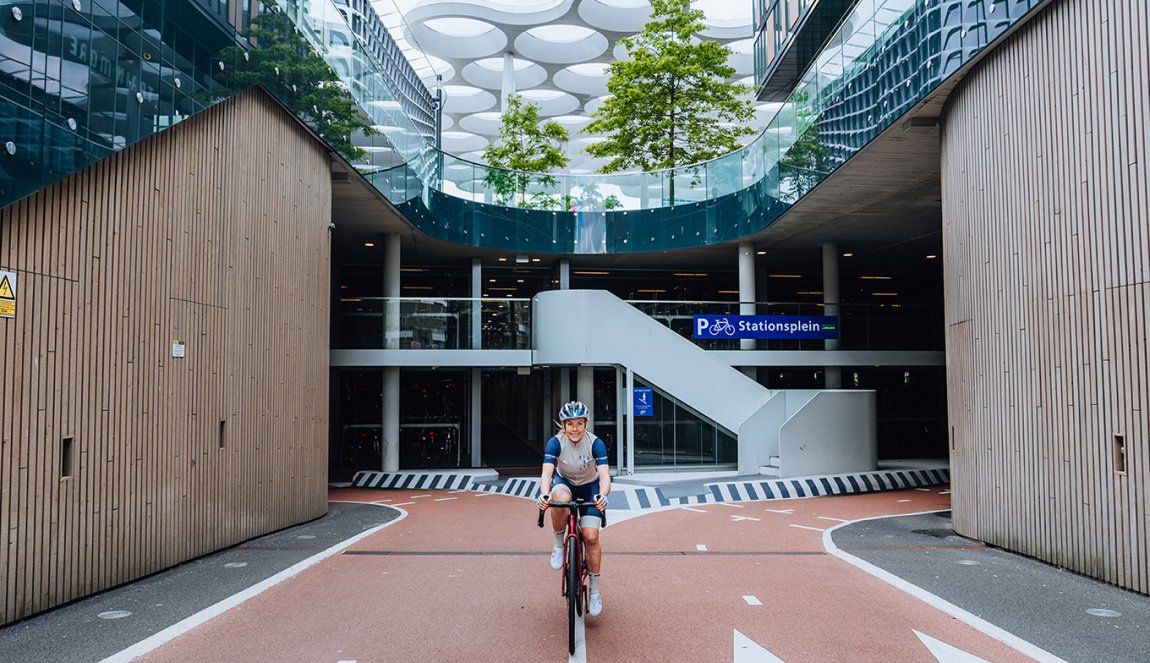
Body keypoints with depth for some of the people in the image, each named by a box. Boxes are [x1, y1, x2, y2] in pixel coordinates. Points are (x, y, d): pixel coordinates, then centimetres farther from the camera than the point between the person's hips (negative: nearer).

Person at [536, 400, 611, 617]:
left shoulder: (595, 443, -25)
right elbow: (546, 473, -34)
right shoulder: (556, 442, -24)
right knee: (561, 498, -38)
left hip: (589, 487, 0)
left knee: (591, 537, -13)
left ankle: (594, 591, 5)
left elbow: (604, 476, -34)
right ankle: (559, 544, -12)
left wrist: (602, 495, -56)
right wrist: (544, 495, -55)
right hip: (564, 482, 0)